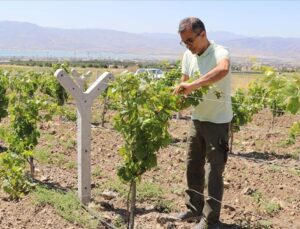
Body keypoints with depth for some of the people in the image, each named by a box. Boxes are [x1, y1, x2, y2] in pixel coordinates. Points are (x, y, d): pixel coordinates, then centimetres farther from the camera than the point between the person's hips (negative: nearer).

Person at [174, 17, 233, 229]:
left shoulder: (220, 52, -21)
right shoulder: (188, 55, 1)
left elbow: (223, 70, -45)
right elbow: (184, 81, 7)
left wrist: (192, 86, -50)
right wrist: (181, 97, -15)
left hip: (218, 121, -7)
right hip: (197, 119, 7)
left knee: (213, 172, 0)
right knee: (193, 167, 15)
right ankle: (195, 208, 32)